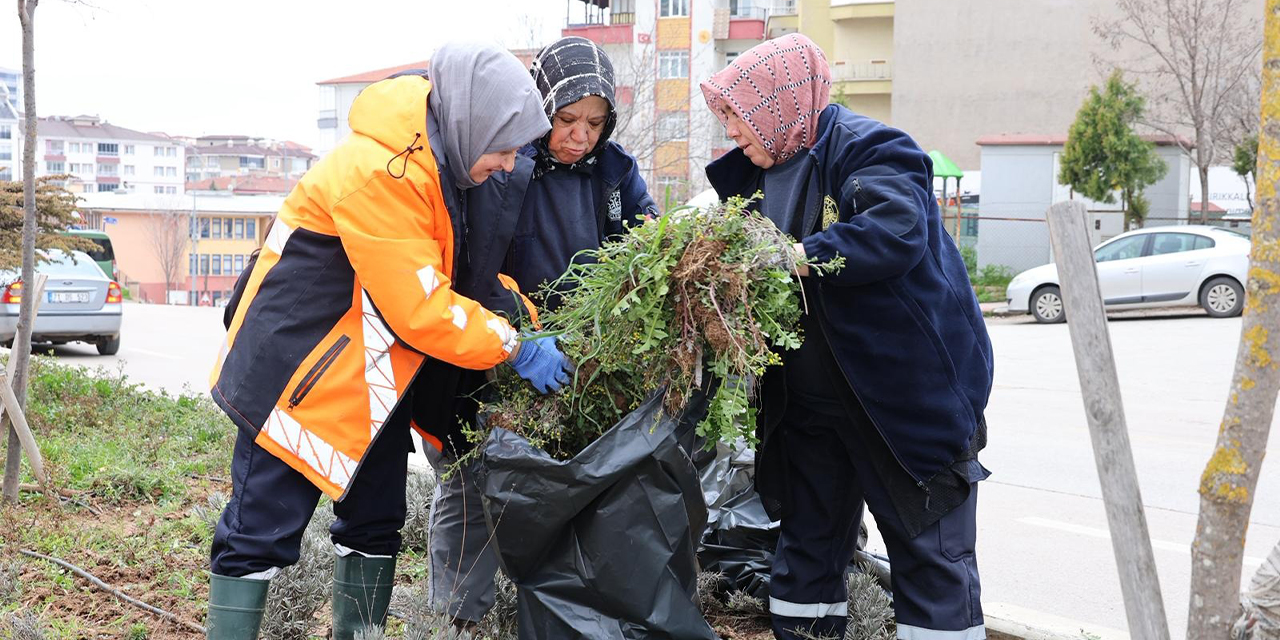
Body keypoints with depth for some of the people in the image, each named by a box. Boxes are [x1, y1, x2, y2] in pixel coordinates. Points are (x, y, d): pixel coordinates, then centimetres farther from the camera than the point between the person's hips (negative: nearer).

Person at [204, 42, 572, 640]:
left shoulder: (434, 162, 2)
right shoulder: (377, 172, -27)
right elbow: (421, 310, -27)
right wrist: (515, 349, -19)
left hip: (372, 381, 10)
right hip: (300, 374, -10)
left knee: (375, 523, 16)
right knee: (262, 530, -3)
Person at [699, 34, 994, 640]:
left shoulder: (866, 147, -13)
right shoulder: (760, 171, 13)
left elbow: (897, 231, -29)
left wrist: (799, 258, -32)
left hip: (908, 394, -8)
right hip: (809, 402, 8)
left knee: (929, 553, -1)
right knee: (807, 548, 15)